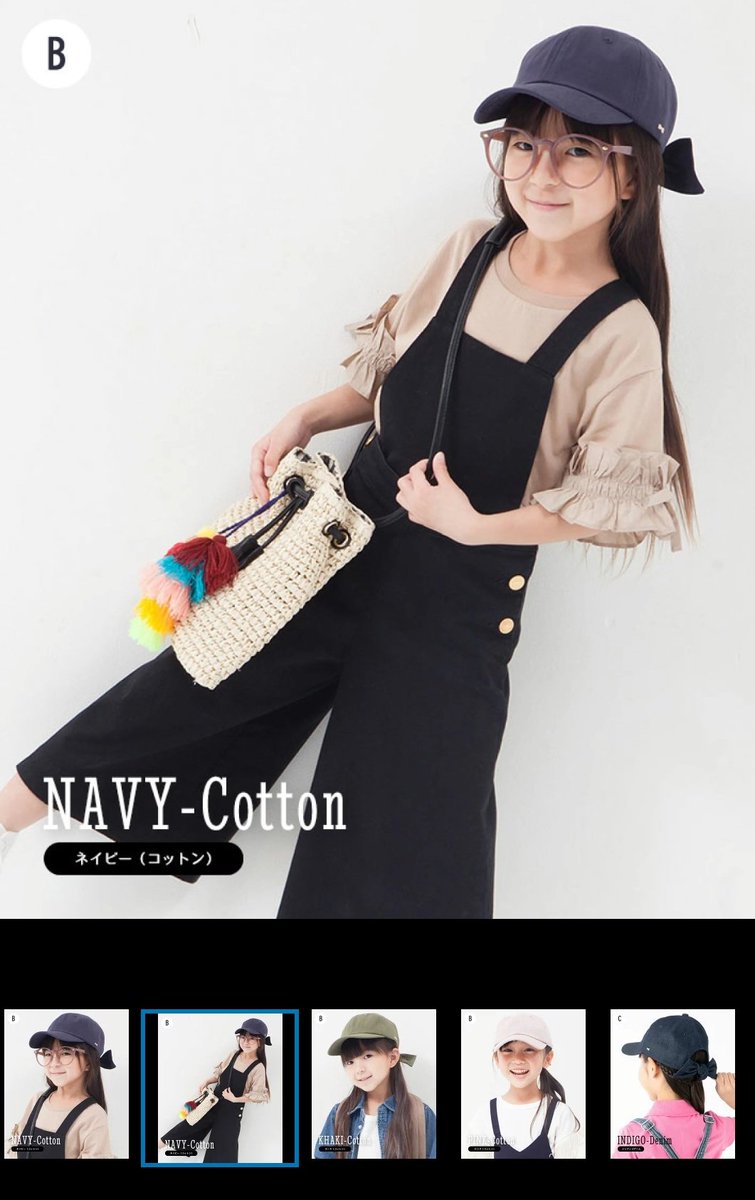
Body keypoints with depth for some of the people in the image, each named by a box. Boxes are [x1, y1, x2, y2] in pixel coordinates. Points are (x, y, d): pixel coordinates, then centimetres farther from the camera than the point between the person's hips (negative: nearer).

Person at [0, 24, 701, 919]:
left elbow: (612, 506, -16)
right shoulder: (470, 250, -5)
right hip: (359, 520, 5)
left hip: (467, 586, -4)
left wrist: (475, 525, -20)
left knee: (410, 821, 5)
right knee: (209, 670, 13)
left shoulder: (621, 335, -18)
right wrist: (303, 421, -2)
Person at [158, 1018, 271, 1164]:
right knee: (189, 1125, 8)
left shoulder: (258, 1068, -19)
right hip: (214, 1101, 5)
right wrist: (205, 1082, -5)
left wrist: (235, 1099, -22)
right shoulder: (234, 1055, -4)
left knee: (224, 1147, -3)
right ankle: (159, 1145, 24)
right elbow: (219, 1072, 11)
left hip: (232, 1110, -5)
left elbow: (259, 1096, -17)